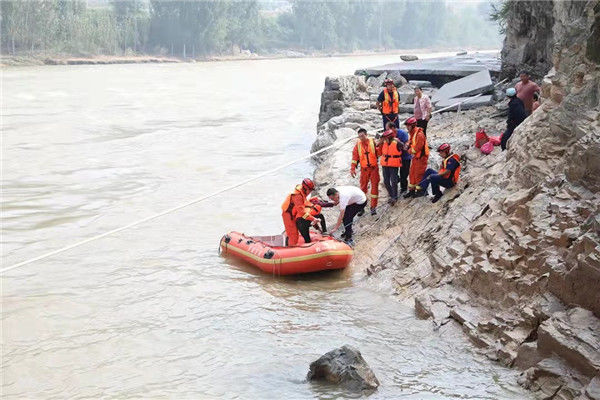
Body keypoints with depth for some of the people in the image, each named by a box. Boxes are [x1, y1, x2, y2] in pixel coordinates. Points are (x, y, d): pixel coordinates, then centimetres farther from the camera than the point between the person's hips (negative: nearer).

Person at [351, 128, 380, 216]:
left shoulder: (372, 142, -1)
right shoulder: (358, 144, 2)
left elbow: (379, 153, 0)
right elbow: (355, 156, 2)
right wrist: (353, 168, -2)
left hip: (374, 168, -1)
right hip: (364, 169, 1)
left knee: (374, 186, -1)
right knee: (363, 187, 3)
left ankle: (373, 207, 5)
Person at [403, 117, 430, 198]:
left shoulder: (419, 134, -22)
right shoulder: (411, 133, 9)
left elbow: (418, 147, -24)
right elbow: (410, 143, 19)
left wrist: (410, 150, -10)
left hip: (421, 157, -9)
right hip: (415, 157, 9)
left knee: (418, 174, -4)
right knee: (412, 173, 12)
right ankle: (411, 190, 22)